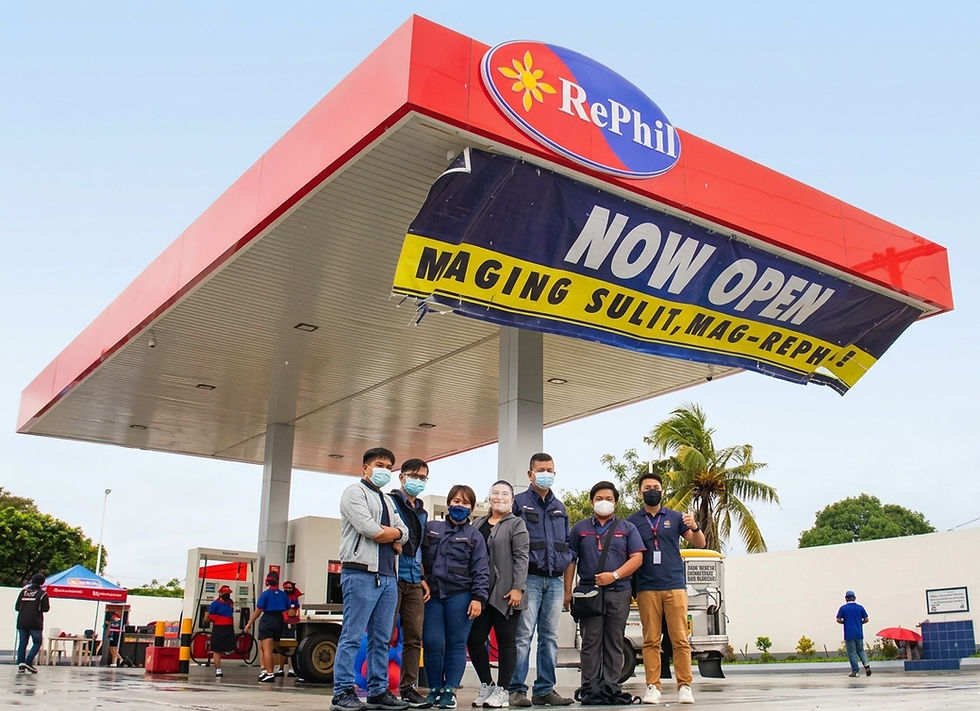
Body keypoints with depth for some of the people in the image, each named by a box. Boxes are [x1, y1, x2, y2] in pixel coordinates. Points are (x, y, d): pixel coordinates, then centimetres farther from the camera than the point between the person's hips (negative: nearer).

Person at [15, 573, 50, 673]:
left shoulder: (23, 592, 9)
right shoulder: (42, 594, -4)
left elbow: (17, 607, 9)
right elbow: (46, 608, -6)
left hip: (22, 622, 5)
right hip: (35, 623, -4)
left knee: (22, 643, 8)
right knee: (37, 643, 4)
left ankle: (20, 665, 3)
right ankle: (28, 662, -10)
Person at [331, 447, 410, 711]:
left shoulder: (388, 501, 25)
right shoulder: (355, 492, 1)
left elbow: (403, 532, 13)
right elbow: (370, 530, -12)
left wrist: (387, 533, -6)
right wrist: (392, 535, 4)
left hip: (388, 576, 8)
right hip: (361, 573, -7)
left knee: (381, 639, 8)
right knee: (352, 637, -6)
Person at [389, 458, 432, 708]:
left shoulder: (422, 513, 22)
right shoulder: (390, 502, 0)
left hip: (414, 581, 7)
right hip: (393, 577, -7)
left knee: (414, 638, 6)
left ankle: (408, 687, 12)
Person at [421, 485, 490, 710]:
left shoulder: (474, 536, 6)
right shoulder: (431, 528, 12)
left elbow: (481, 571, 1)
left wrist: (478, 598, -8)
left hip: (460, 596, -2)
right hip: (432, 595, 2)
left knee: (456, 644, 1)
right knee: (432, 643, -1)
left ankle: (450, 690, 10)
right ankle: (435, 689, 13)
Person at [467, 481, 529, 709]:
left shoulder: (516, 525, 1)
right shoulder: (477, 524, 17)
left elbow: (521, 558, -8)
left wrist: (517, 588, -17)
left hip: (505, 594, -5)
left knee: (506, 640, 2)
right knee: (474, 640, 4)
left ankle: (501, 690, 11)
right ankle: (486, 685, 21)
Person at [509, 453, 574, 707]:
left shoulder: (559, 507, 19)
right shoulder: (519, 503, 1)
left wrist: (565, 560, 9)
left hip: (555, 580, 6)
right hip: (530, 578, -6)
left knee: (550, 637, 7)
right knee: (523, 636, -9)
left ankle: (545, 690, 13)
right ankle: (517, 690, -3)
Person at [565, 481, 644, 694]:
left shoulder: (627, 528, 12)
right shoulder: (580, 529, 13)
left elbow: (637, 558, 2)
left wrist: (614, 575, -11)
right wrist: (568, 591, 1)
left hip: (619, 592, 0)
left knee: (614, 642, 3)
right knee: (591, 642, -1)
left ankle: (611, 686, 7)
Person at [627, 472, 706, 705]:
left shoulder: (675, 517, 11)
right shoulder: (632, 522, 10)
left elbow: (700, 544, 8)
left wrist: (694, 527, -13)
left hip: (675, 586, 0)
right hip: (646, 588, 0)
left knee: (680, 639, -3)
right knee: (651, 640, 1)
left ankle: (684, 686, 2)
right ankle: (652, 687, 4)